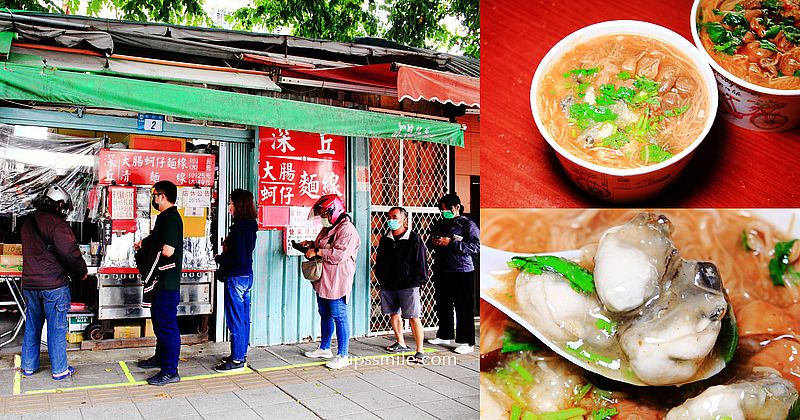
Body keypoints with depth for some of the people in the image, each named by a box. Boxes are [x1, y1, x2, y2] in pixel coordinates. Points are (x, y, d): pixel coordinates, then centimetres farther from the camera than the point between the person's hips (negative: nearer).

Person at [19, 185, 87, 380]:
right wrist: (82, 273, -2)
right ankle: (59, 370, 9)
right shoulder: (57, 224, -15)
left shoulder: (27, 223, 11)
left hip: (29, 283, 7)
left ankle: (28, 366, 27)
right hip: (53, 284, -7)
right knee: (56, 327, 2)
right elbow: (71, 254, -18)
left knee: (32, 326, 17)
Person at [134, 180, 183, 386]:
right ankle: (160, 358, 38)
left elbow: (167, 250, -26)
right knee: (159, 320, 22)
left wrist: (145, 245, -10)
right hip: (161, 280, 11)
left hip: (167, 282, -11)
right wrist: (144, 243, 5)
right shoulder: (166, 216, 16)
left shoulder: (170, 218, -19)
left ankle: (170, 371, 1)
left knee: (167, 324, -6)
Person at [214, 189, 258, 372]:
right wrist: (224, 257, 5)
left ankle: (237, 360, 5)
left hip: (236, 278, -10)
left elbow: (239, 258, -23)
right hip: (246, 276, 10)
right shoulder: (249, 227, 10)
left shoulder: (239, 229, -19)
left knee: (235, 319, -2)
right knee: (243, 318, 15)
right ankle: (240, 354, 25)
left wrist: (220, 259, -8)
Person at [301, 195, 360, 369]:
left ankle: (342, 355, 1)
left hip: (337, 283, -10)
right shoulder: (327, 228, 16)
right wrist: (310, 244, 10)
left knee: (339, 317, -5)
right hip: (323, 281, 10)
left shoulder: (347, 230, -16)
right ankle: (324, 348, 34)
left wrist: (317, 252, -18)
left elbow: (340, 254, -26)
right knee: (325, 315, 20)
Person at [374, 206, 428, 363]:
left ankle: (420, 351, -2)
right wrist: (381, 279, 9)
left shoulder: (414, 239, -6)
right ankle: (401, 343, 33)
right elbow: (379, 261, 19)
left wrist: (415, 282, -9)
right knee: (393, 314, 14)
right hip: (388, 286, 6)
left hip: (408, 286, -6)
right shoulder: (385, 240, 10)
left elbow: (421, 263, -5)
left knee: (413, 317, -6)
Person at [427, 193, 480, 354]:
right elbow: (431, 241, 27)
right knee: (442, 305, 14)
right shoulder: (439, 224, 15)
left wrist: (451, 243, -20)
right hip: (441, 271, 7)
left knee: (464, 308, -2)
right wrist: (434, 242, 1)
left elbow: (476, 245, -16)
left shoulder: (467, 224, -5)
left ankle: (466, 342, 5)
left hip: (462, 272, -7)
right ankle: (444, 335, 30)